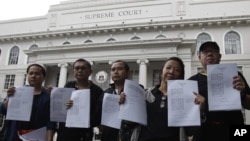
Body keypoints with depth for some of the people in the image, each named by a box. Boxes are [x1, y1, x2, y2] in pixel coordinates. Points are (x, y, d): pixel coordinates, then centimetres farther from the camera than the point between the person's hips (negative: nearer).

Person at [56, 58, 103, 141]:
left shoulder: (97, 91, -1)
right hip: (64, 131, 3)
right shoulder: (68, 86, 9)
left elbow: (97, 116, -4)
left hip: (83, 134, -2)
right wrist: (63, 106, -14)